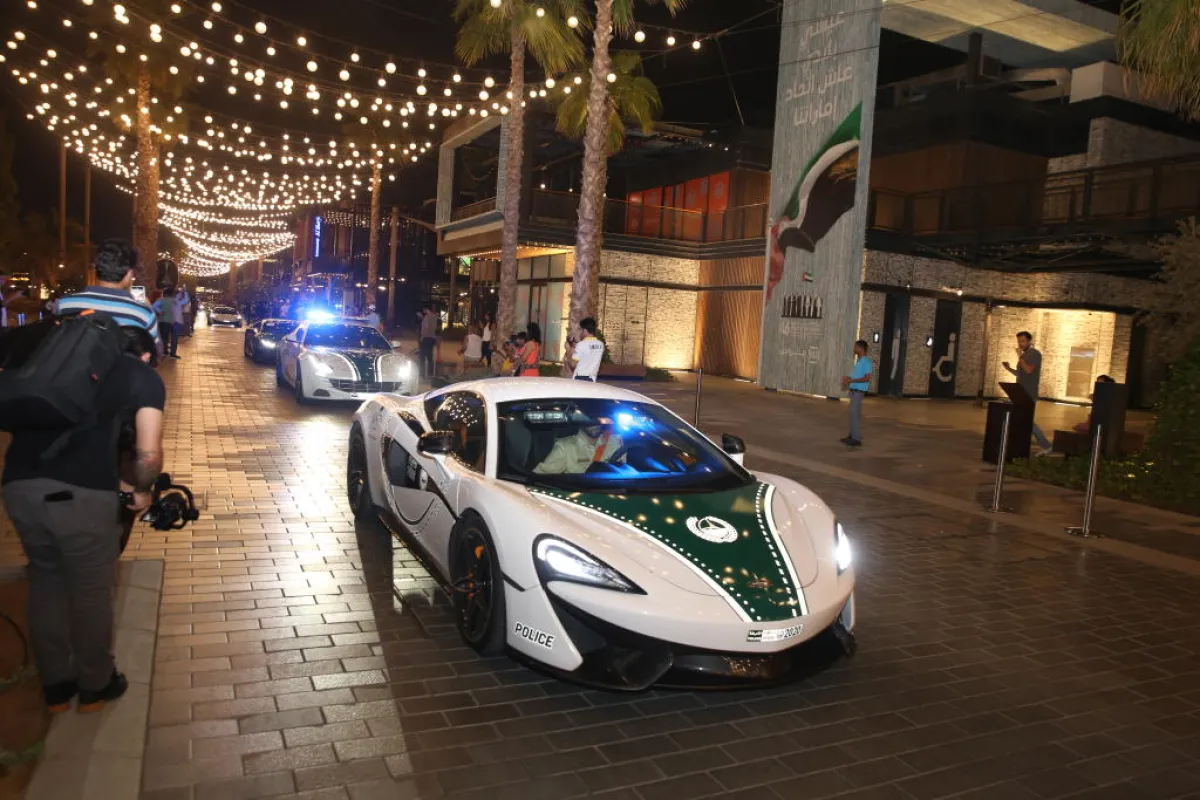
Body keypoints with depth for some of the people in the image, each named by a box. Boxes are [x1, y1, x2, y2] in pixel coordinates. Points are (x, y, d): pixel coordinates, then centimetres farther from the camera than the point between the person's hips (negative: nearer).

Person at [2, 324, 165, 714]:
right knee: (91, 591, 16)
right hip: (82, 494, -5)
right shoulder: (144, 376, 9)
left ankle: (55, 685, 40)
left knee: (45, 582, 25)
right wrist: (141, 491, 17)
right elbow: (148, 455, -4)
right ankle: (96, 685, 36)